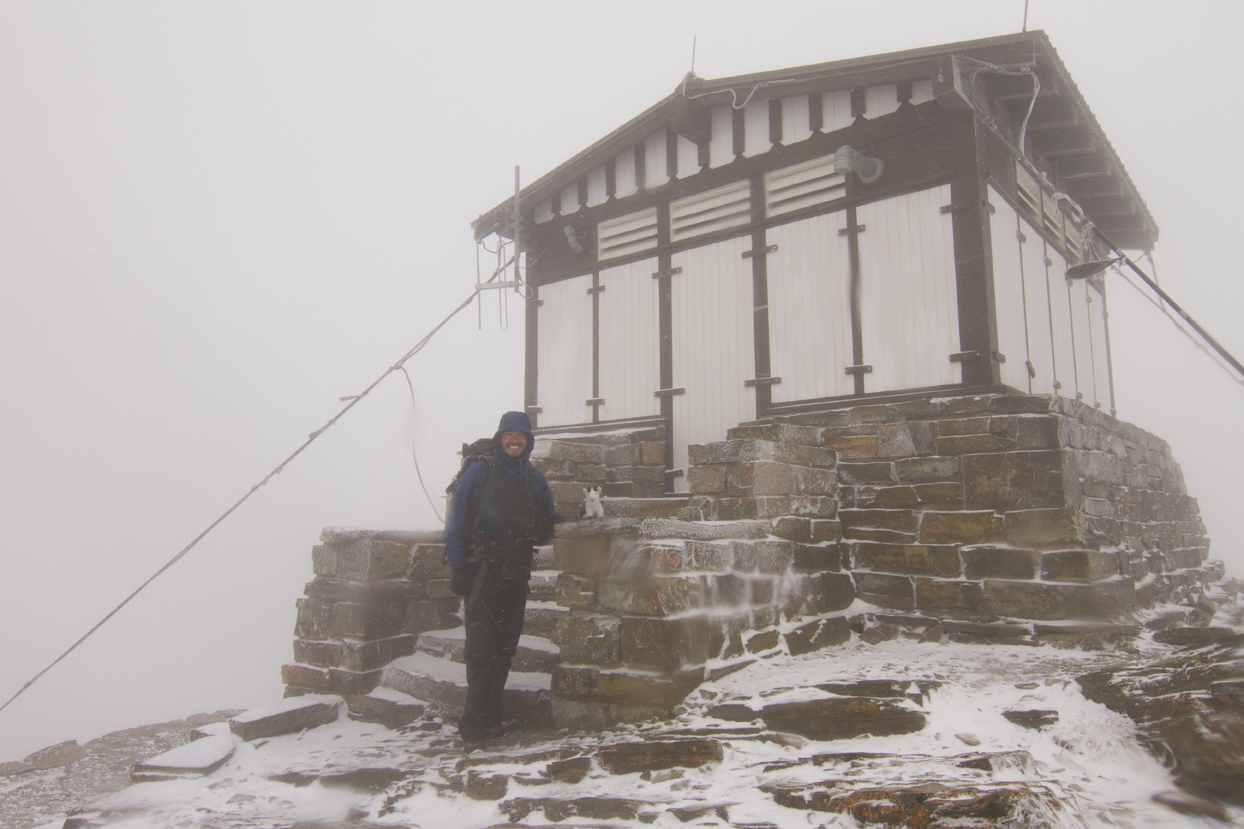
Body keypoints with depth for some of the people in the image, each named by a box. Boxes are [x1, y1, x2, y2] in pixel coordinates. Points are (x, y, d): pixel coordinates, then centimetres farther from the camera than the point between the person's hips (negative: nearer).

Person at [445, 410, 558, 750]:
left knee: (505, 648, 10)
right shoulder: (479, 473, -2)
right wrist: (458, 569, -11)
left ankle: (491, 717, 23)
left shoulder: (534, 479, 11)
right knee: (481, 650, -9)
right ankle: (473, 726, -2)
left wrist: (543, 525, -9)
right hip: (482, 572, -5)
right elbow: (456, 523, -5)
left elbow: (543, 531, 15)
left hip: (515, 575, 5)